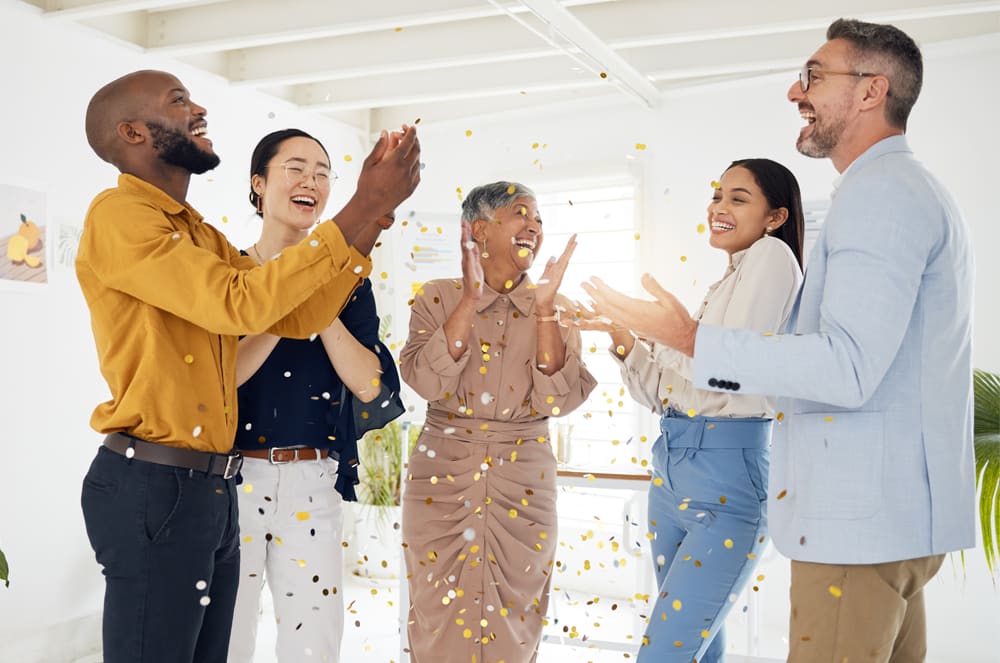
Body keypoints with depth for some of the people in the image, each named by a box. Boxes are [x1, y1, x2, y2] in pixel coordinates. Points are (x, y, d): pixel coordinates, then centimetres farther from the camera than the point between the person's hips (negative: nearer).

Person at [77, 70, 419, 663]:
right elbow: (239, 303, -23)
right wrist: (365, 207, -20)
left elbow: (301, 316, 9)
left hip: (212, 487, 8)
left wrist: (375, 211, 1)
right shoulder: (119, 214, -11)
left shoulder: (204, 236, 16)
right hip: (152, 486, -8)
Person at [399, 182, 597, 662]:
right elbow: (427, 382, -17)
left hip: (523, 486, 1)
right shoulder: (438, 297, 0)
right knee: (442, 620, 5)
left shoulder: (556, 309, 3)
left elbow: (558, 400, -10)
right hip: (442, 480, -1)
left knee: (514, 624, 8)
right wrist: (470, 298, -20)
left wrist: (544, 309, -16)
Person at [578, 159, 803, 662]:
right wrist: (622, 338, 4)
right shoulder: (721, 285, 18)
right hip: (672, 473, 9)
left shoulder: (772, 257, -6)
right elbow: (664, 392, 17)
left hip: (728, 478, -9)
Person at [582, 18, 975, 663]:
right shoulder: (913, 190, 18)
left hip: (863, 514, -11)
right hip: (898, 510, 11)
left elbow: (848, 368, -25)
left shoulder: (880, 192, -15)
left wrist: (690, 337, -22)